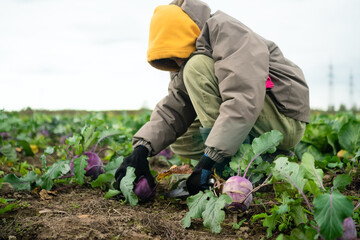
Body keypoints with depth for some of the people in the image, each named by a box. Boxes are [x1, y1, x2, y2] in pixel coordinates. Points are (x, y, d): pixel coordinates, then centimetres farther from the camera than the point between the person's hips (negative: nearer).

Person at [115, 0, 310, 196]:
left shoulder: (228, 32, -19)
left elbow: (244, 101, -31)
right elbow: (171, 110, 2)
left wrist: (208, 161, -34)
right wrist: (140, 150, -15)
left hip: (286, 121, -9)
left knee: (197, 68, -21)